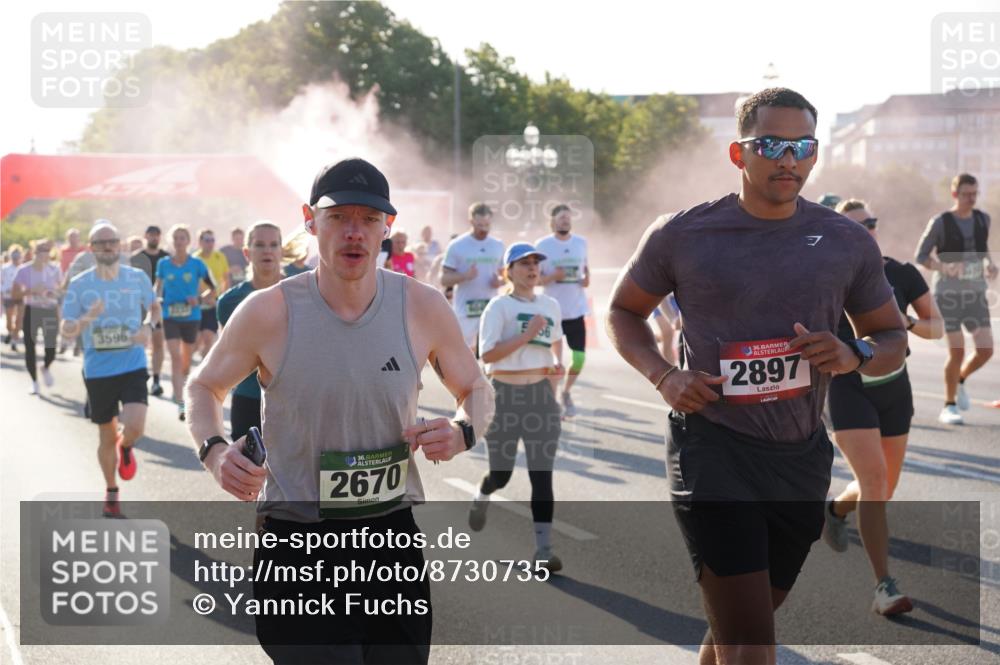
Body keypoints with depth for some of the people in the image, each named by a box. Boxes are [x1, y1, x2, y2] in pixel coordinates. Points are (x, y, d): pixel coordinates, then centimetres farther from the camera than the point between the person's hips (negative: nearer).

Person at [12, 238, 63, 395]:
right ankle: (34, 382, 16)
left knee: (51, 348, -6)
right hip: (32, 312, -1)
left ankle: (45, 368, 30)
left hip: (50, 311, 1)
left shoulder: (54, 269, 1)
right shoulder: (24, 271, -5)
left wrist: (54, 293, -11)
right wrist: (31, 291, -21)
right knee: (30, 347, -1)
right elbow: (14, 294, -6)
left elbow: (62, 291, 11)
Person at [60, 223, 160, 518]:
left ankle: (125, 448, 18)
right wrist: (86, 319, -25)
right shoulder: (79, 285, -5)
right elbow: (66, 331, -4)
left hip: (133, 367, 0)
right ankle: (111, 492, 33)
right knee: (106, 437, 11)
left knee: (134, 428, -20)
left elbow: (154, 307, 16)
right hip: (97, 371, 0)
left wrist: (148, 327, -6)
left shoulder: (138, 278, -2)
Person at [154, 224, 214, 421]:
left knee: (186, 359, 14)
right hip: (170, 317, -1)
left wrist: (200, 299, -15)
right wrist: (157, 298, -5)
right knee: (175, 357, -13)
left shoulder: (197, 264, -5)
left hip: (191, 317, 1)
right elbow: (158, 285, 15)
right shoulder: (163, 264, 0)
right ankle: (180, 404, -16)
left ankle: (180, 387, 43)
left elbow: (212, 288, 2)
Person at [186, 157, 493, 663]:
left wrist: (462, 432, -11)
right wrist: (214, 450, -14)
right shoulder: (267, 312, -10)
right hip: (295, 542, -3)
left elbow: (475, 390, 12)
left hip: (393, 535, 3)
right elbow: (204, 387, 7)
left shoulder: (422, 308, -4)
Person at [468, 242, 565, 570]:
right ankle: (481, 498, 47)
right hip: (505, 395, -3)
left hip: (541, 394, 3)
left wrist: (557, 362, 6)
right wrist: (527, 334, -23)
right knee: (501, 473, 10)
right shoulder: (499, 306, -9)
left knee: (542, 474, -4)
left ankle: (543, 549, -1)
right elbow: (487, 354, -18)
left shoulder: (550, 305, 7)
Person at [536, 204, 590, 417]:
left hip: (577, 311, 4)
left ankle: (566, 392, 26)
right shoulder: (542, 245, -6)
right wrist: (553, 277, -21)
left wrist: (587, 277, -1)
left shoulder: (581, 242, 6)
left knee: (580, 358, 1)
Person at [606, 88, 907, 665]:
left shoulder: (848, 243, 3)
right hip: (714, 450, -4)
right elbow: (624, 312, 10)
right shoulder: (682, 235, -4)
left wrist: (854, 355, -11)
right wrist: (663, 375, -9)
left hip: (803, 459, 4)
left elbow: (893, 337, 12)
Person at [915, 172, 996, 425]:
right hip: (948, 295, -4)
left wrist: (990, 263, 1)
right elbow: (921, 256, -4)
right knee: (957, 350, -8)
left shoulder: (983, 219, 6)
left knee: (986, 350, -5)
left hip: (975, 294, 4)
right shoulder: (940, 223, -8)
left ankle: (960, 380, 26)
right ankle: (949, 406, 9)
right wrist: (944, 267, -21)